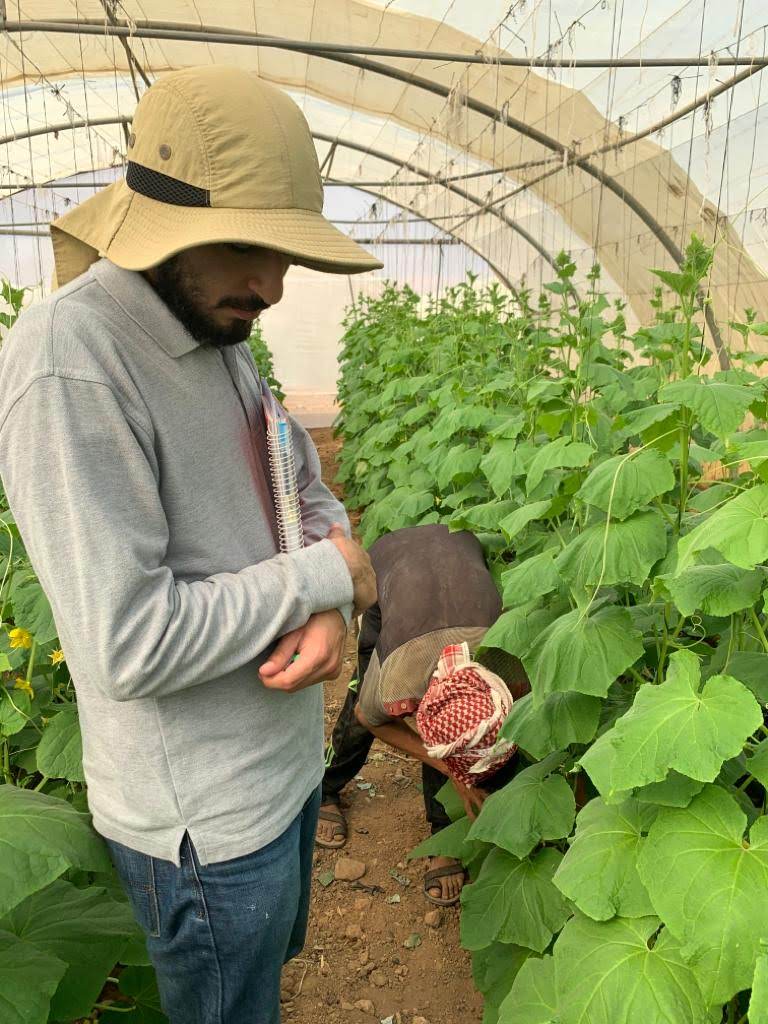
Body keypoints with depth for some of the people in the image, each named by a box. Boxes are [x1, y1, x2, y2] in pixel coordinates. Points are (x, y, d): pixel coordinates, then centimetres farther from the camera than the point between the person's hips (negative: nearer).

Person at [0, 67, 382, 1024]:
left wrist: (330, 602, -12)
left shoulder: (219, 335, 1)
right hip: (207, 820, -8)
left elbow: (310, 492, 9)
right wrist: (320, 577, -18)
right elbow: (128, 646, -29)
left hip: (285, 762, 8)